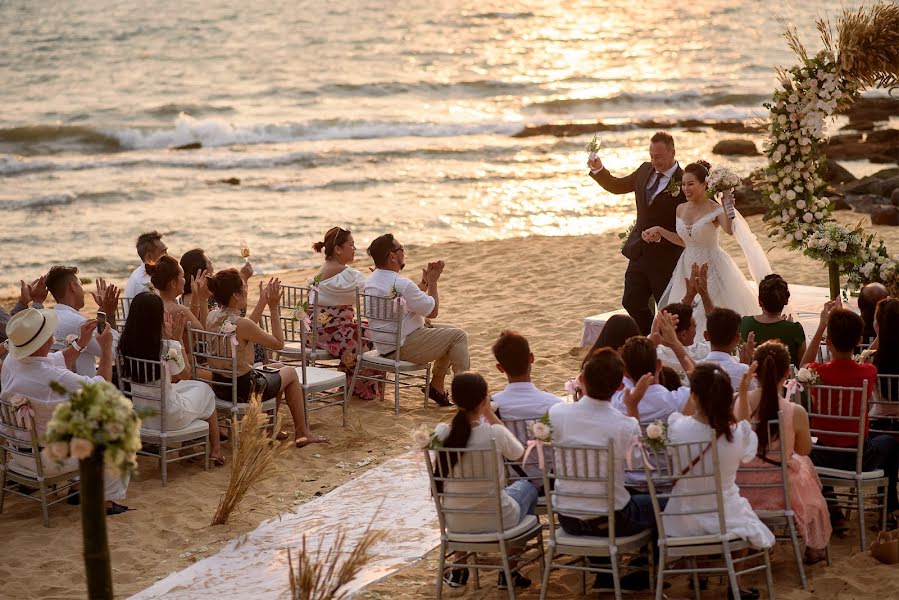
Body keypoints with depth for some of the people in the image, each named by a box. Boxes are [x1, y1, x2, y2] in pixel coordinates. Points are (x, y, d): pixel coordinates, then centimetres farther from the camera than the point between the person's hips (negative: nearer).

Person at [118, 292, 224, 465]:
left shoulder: (124, 344, -9)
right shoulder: (169, 347, -25)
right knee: (204, 389, 24)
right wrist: (177, 338, -4)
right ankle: (215, 450, 35)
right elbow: (186, 375, -4)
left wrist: (169, 338, 5)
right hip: (168, 418, -5)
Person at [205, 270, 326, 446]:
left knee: (272, 371, 33)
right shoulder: (241, 324, -27)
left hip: (218, 387, 8)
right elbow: (279, 343, -15)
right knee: (290, 373, 19)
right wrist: (274, 308, -11)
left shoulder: (212, 317, -4)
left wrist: (263, 302, 16)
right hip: (243, 389, -8)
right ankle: (302, 433, 30)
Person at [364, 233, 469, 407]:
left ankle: (437, 385, 21)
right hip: (404, 347, -10)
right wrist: (432, 282, -1)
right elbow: (432, 311, -12)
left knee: (448, 333, 21)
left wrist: (424, 282, 10)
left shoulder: (371, 281, 6)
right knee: (458, 336, -2)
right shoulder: (402, 285, -24)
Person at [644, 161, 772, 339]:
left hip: (711, 268, -6)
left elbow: (730, 230, -35)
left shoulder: (715, 210, -14)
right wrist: (659, 231, 9)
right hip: (688, 268, 6)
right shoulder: (681, 209, 4)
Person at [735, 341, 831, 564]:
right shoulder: (796, 412, -22)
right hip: (779, 493, -2)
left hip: (741, 491, 2)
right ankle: (815, 548, 51)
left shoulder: (736, 403, -17)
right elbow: (804, 450, -1)